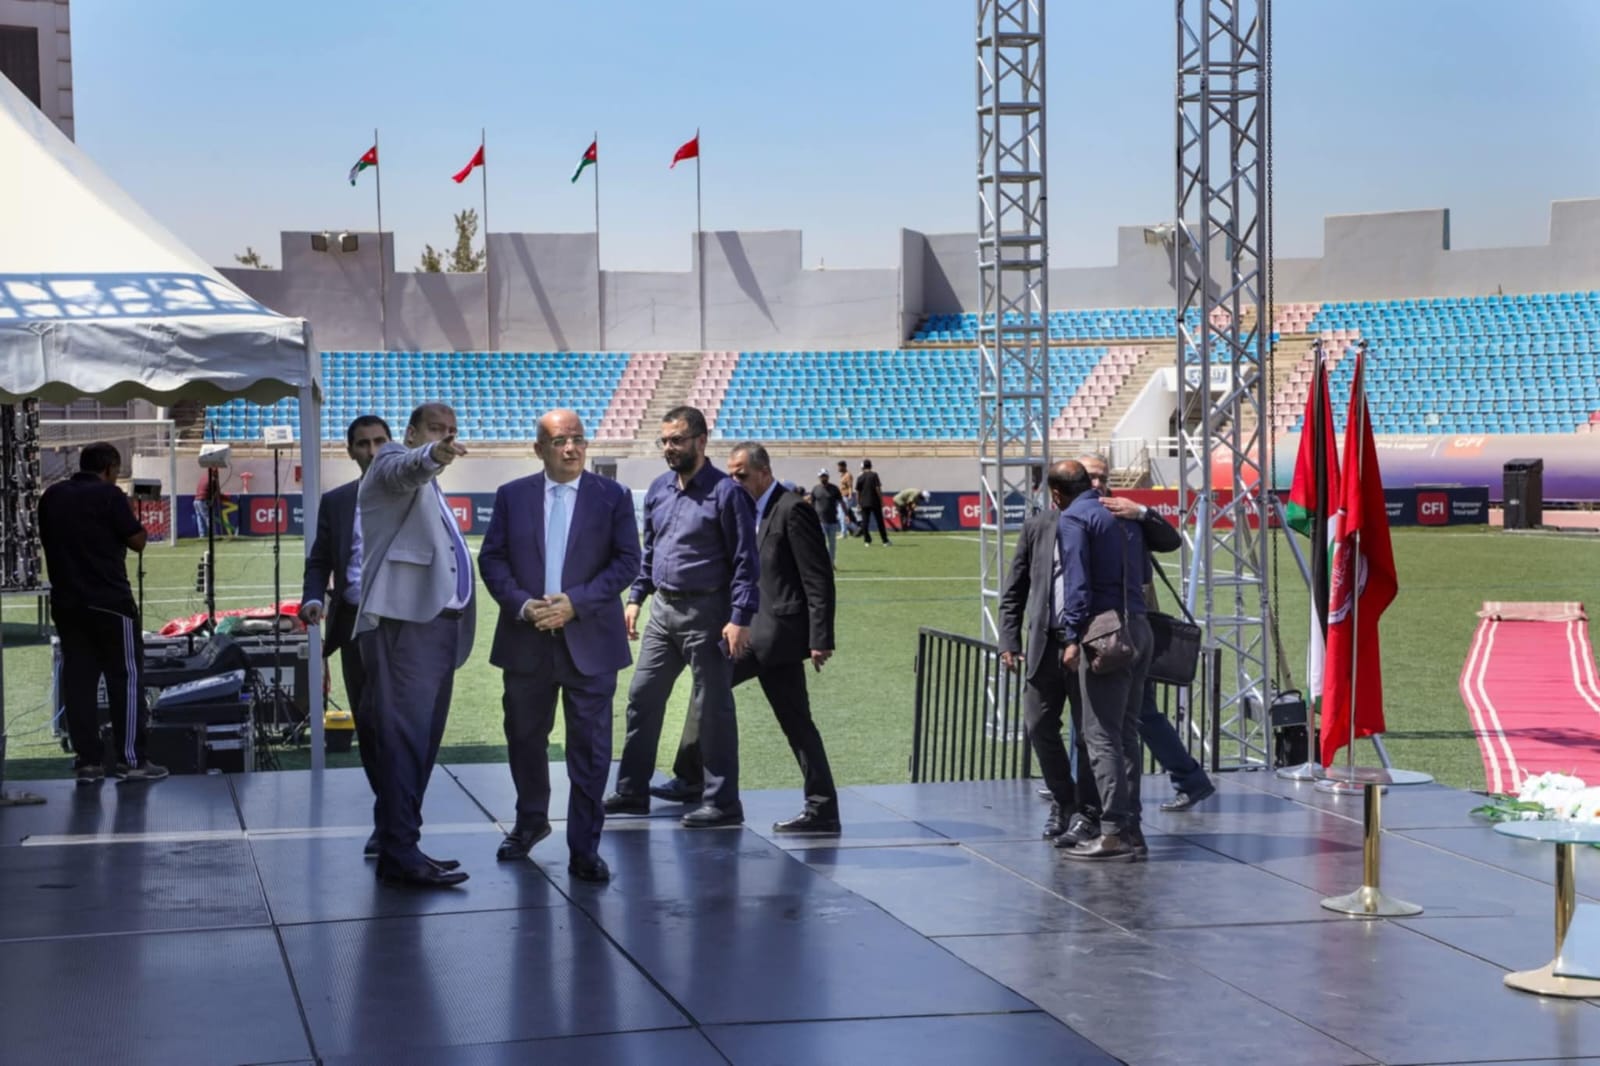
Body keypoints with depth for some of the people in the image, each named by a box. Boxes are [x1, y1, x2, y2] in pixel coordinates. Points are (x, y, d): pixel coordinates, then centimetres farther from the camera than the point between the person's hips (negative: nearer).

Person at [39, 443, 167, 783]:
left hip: (66, 602, 6)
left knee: (78, 679, 7)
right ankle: (129, 760, 0)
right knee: (126, 677, 2)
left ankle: (88, 761, 6)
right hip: (109, 601, -6)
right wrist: (131, 512, 8)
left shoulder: (51, 496, 9)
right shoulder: (109, 495, -10)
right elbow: (137, 541, -7)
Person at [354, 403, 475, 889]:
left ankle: (397, 846, 14)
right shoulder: (393, 461, -1)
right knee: (406, 737, -13)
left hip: (436, 626, 10)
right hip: (404, 624, -10)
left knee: (420, 740, 9)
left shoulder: (431, 493, 27)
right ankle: (400, 854, -15)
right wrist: (431, 456, -47)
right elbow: (407, 469, -27)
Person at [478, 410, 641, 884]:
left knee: (590, 748, -2)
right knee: (525, 738, 14)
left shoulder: (613, 497, 2)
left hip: (589, 642, -2)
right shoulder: (512, 496, 7)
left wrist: (576, 602, -14)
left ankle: (584, 850, 5)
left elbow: (627, 561, -3)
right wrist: (521, 603, -13)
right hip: (526, 641, 2)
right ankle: (530, 822, 37)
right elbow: (492, 558, 4)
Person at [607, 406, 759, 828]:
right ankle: (632, 792, 21)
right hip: (663, 610, 7)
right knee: (642, 698, 10)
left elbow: (745, 560, -14)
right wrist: (636, 598, 12)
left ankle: (722, 803, 9)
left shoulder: (725, 492, -12)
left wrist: (740, 618, -20)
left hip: (706, 613, -7)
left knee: (712, 709, 0)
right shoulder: (658, 489, 9)